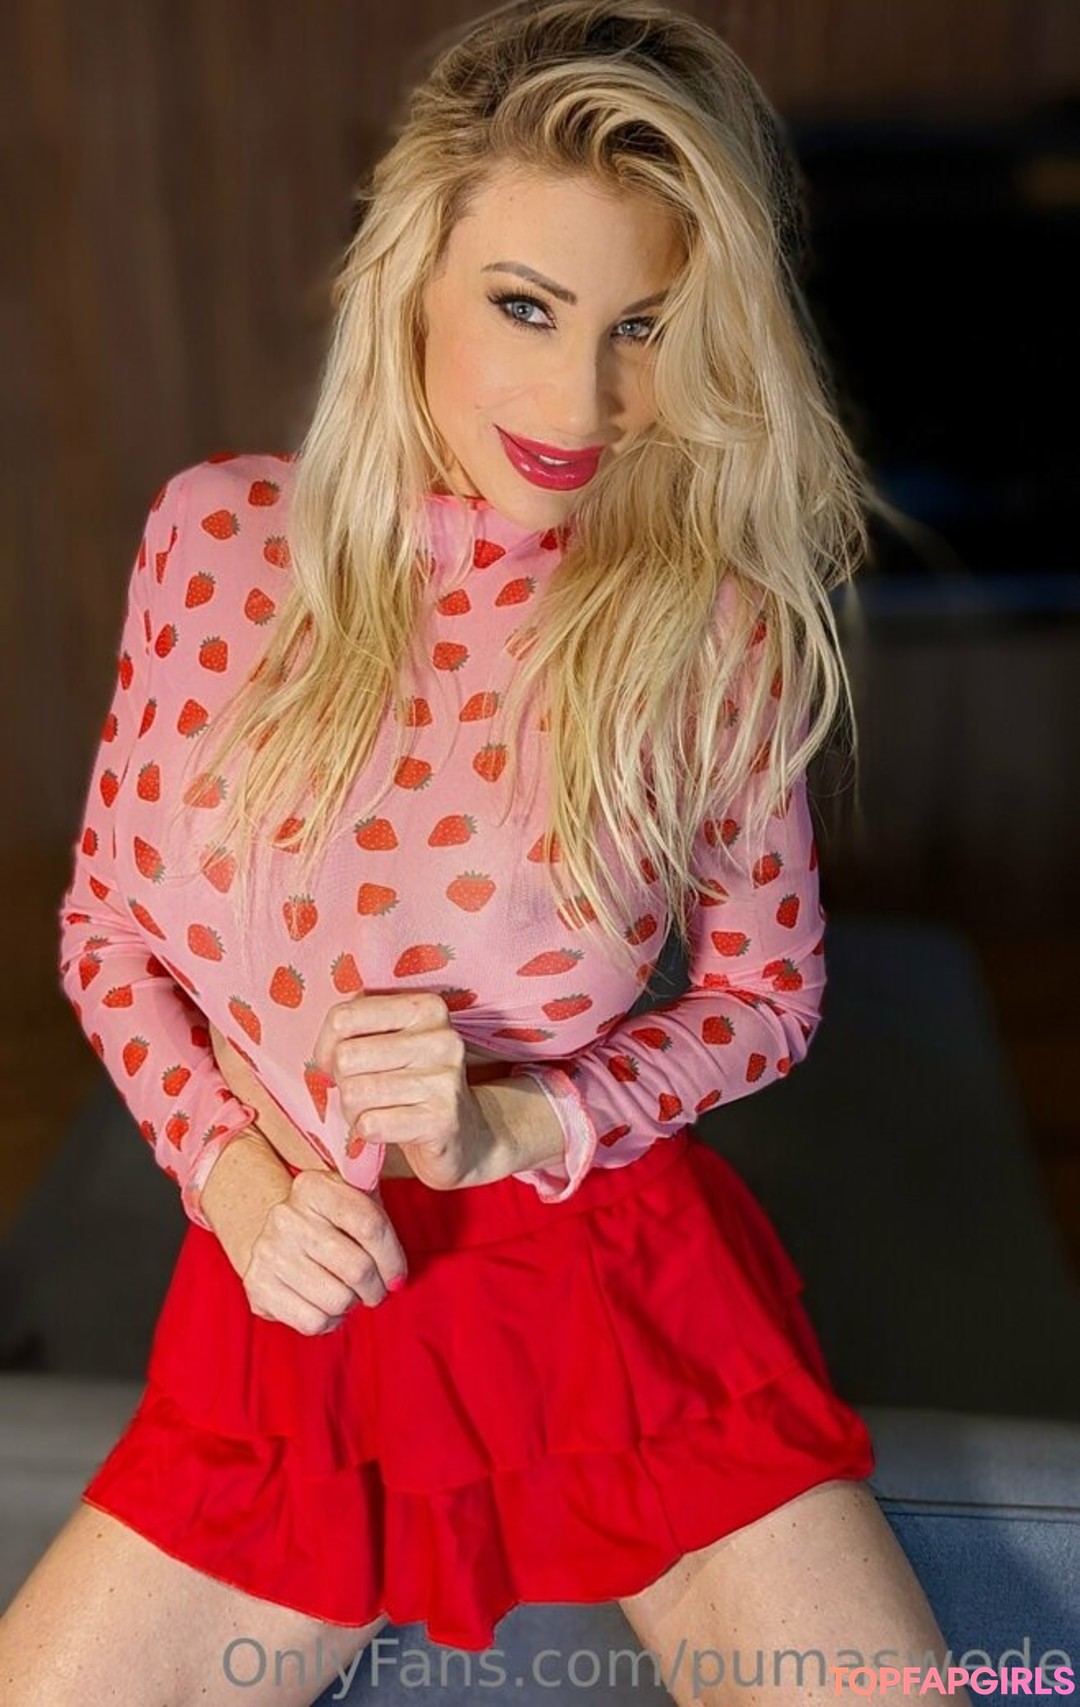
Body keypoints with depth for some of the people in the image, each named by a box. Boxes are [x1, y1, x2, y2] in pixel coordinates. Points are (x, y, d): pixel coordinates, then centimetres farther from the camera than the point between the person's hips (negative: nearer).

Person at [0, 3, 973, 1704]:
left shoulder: (715, 618, -9)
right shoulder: (220, 536, -5)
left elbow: (769, 987, 2)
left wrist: (514, 1126, -14)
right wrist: (231, 1168, -10)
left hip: (624, 1292, -1)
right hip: (295, 1305, 2)